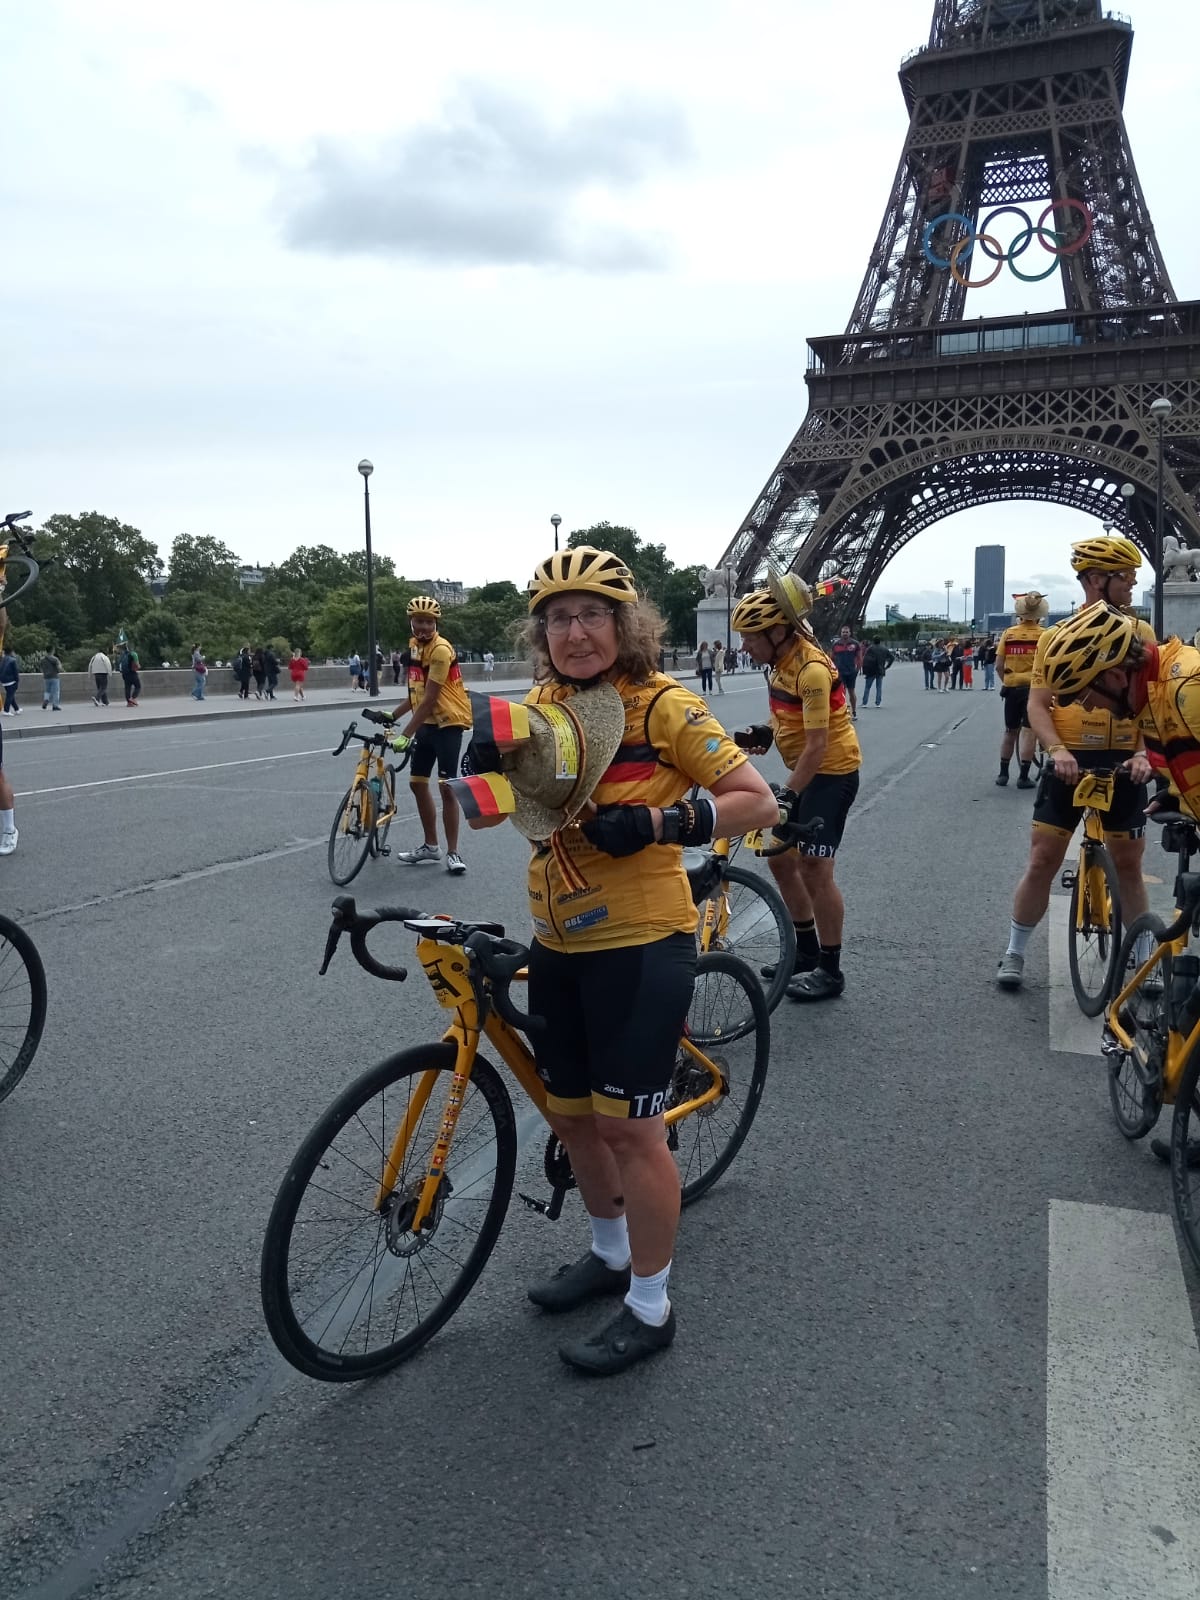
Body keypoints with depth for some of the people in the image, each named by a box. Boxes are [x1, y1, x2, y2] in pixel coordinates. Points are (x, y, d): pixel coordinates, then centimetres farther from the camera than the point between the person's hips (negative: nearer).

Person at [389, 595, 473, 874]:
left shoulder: (441, 649, -19)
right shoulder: (414, 645, 7)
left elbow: (430, 698, -23)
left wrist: (405, 735, -25)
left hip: (448, 722, -9)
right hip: (427, 723, 9)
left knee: (446, 788, -9)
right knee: (417, 783, 11)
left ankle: (453, 852, 0)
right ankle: (430, 845, 23)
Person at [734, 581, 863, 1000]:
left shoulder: (811, 669, -25)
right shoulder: (784, 657, 2)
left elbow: (817, 745, -28)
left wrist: (787, 794, -29)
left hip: (832, 772, -9)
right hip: (804, 770, 9)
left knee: (814, 868, -8)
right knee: (780, 858, 11)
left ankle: (831, 970, 5)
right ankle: (807, 951, 26)